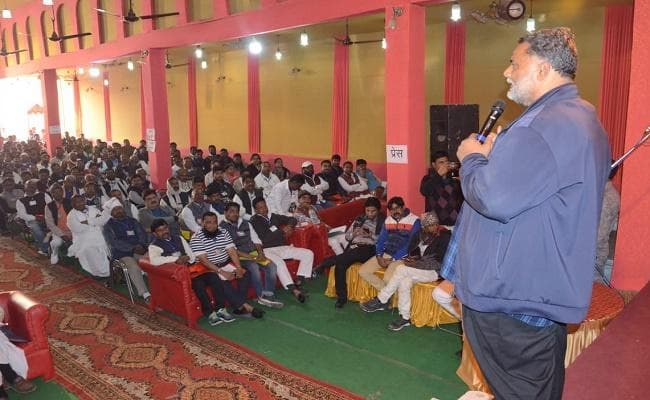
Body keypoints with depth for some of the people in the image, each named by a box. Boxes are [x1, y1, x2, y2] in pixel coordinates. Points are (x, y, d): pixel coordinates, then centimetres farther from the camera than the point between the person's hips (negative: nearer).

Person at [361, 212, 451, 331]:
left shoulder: (445, 236, -11)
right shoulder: (422, 234, 8)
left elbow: (439, 262, -17)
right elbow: (412, 251, 17)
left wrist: (415, 263, -18)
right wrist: (413, 259, -7)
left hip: (434, 271, -6)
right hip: (418, 268, 6)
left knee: (402, 269, -26)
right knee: (405, 282, -26)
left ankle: (380, 301, -16)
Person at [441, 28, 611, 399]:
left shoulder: (546, 125, -23)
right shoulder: (582, 117, 13)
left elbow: (494, 200, -29)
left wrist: (472, 157, -11)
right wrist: (496, 156, 8)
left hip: (512, 296, -11)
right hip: (548, 289, 11)